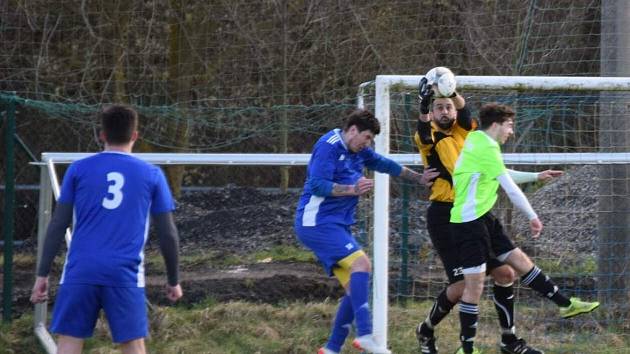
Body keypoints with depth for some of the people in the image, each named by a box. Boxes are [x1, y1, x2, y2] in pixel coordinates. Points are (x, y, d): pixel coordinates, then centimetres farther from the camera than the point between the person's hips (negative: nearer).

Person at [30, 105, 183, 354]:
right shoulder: (151, 175, 7)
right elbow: (168, 234, 8)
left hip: (81, 270, 1)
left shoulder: (78, 169, 7)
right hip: (125, 274, -1)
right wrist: (173, 280, 19)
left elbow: (58, 225, 5)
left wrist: (42, 274, 9)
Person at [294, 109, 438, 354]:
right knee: (361, 262, -26)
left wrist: (419, 178, 31)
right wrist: (352, 190, -30)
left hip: (336, 226, 10)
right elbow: (317, 184, -22)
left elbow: (386, 165, 29)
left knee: (356, 289, 3)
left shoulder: (358, 151, 15)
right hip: (317, 222, -10)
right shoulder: (329, 146, -13)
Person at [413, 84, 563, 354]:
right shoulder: (429, 139, -4)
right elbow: (424, 127, -26)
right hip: (445, 217, -6)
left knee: (505, 273, 3)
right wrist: (424, 104, -44)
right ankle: (426, 330, 12)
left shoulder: (465, 134, 13)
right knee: (462, 284, -12)